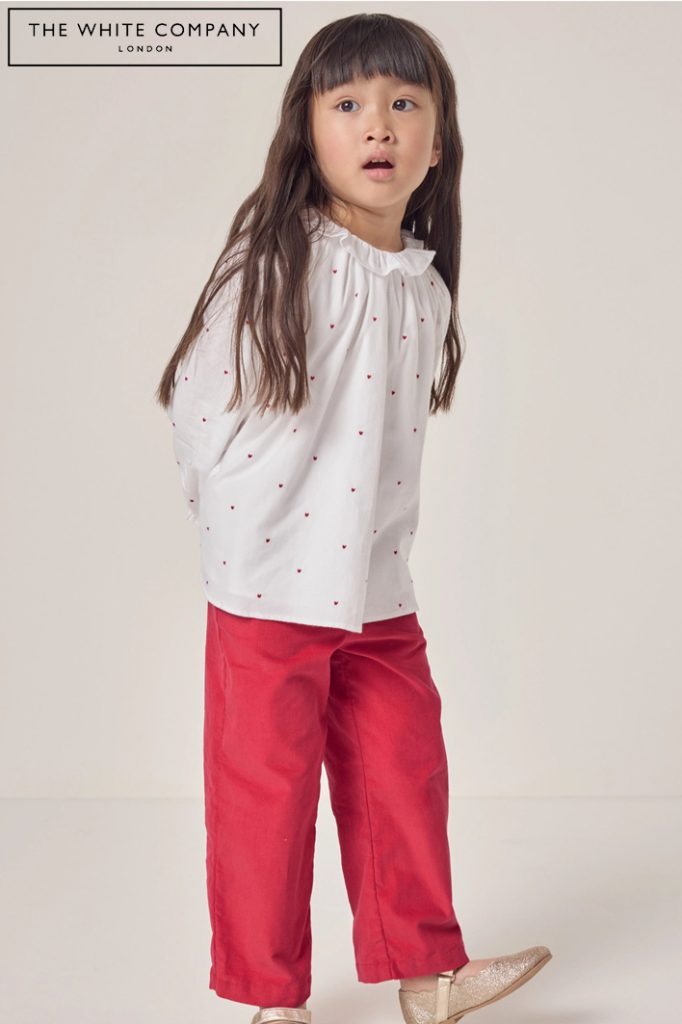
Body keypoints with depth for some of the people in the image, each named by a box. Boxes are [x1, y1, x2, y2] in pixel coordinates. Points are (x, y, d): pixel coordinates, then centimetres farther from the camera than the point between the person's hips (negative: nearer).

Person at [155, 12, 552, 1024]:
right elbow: (195, 400, -8)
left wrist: (384, 536, 10)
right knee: (267, 791, 5)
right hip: (269, 589, -5)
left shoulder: (426, 283, 4)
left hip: (378, 593, 5)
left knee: (404, 772, 12)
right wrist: (245, 526, -2)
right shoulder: (274, 261, -12)